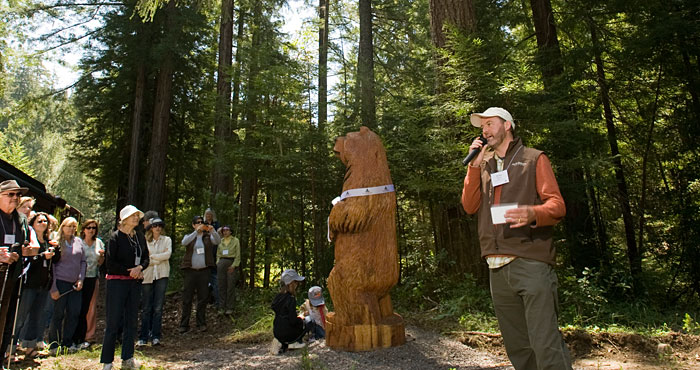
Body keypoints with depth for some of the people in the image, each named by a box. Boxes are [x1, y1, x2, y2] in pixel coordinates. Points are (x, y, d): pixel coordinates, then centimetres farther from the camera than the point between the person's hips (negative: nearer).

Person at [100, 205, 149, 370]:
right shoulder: (116, 237, -6)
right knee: (113, 322, -1)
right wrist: (131, 271, -10)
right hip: (117, 282, -5)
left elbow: (146, 258, 14)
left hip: (135, 282, 5)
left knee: (132, 320, 9)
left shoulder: (140, 237, 9)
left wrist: (139, 267, -7)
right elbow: (110, 263, -9)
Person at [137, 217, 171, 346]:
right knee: (147, 308, 3)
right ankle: (143, 337, 10)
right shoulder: (144, 241, 7)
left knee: (158, 307, -3)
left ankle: (156, 336, 2)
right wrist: (160, 257, -7)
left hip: (161, 275, 0)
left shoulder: (166, 240, 10)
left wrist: (152, 256, -5)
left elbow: (168, 254, -5)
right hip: (147, 276, 0)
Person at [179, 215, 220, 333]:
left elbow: (218, 241, -10)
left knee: (203, 298, 5)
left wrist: (212, 231, -27)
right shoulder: (189, 236, 8)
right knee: (187, 299, 2)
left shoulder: (208, 236, 9)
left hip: (204, 271, 1)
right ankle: (184, 325, 10)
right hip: (190, 271, -1)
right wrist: (196, 231, -26)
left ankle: (201, 324, 14)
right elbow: (184, 242, -15)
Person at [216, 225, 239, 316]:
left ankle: (230, 308, 2)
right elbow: (218, 254, 19)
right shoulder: (220, 241, 15)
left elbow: (238, 255, 1)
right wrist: (218, 263, 4)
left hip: (231, 263, -3)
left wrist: (234, 266, -9)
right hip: (221, 263, 3)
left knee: (231, 286, -4)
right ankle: (222, 306, 11)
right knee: (221, 285, 3)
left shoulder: (235, 240, 5)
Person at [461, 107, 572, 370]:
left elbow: (557, 205, -2)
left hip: (531, 262, -5)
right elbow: (470, 206, 8)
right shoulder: (483, 166, 21)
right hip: (497, 267, 5)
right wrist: (475, 165, 1)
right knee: (517, 347, 11)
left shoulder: (534, 159, 7)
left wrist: (532, 213, -24)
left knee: (545, 345, -9)